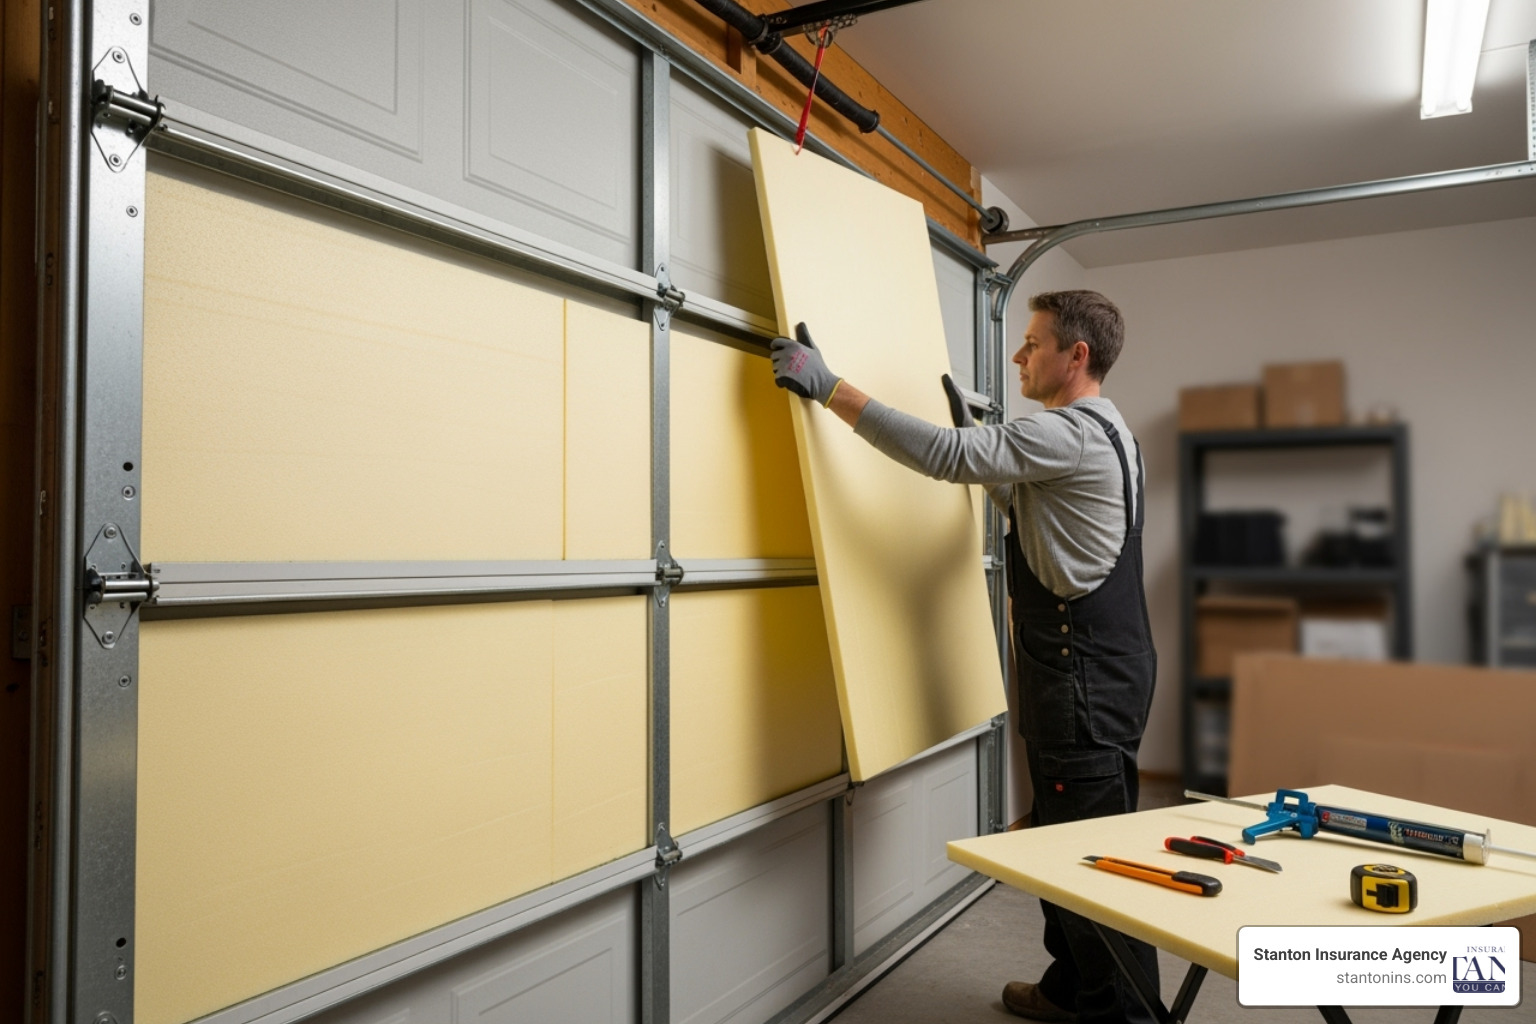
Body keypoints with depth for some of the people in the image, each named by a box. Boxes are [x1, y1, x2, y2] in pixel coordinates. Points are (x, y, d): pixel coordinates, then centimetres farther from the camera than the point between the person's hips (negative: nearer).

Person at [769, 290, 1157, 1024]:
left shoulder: (1068, 434, -18)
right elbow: (1022, 502, 28)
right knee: (1062, 837, 18)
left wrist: (827, 385, -23)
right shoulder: (1101, 433, 16)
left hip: (1088, 679, -11)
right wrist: (973, 428, 26)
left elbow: (942, 456, -26)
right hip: (1088, 668, 11)